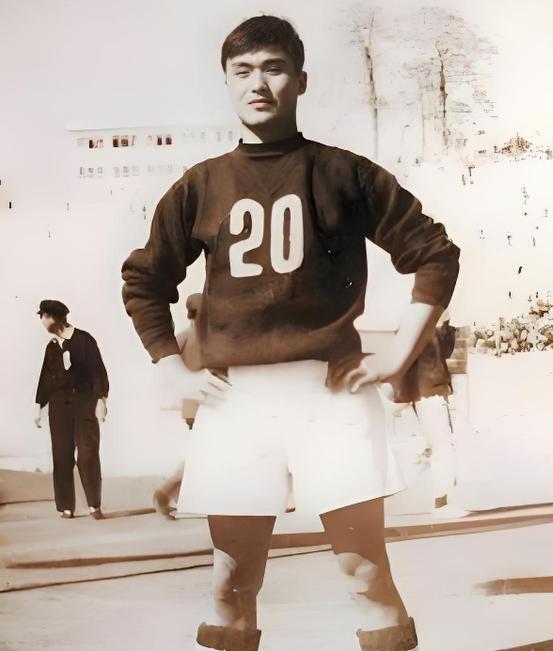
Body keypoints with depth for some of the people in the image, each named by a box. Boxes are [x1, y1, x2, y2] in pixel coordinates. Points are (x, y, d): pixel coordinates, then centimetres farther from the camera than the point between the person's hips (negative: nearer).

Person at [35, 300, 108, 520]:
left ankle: (95, 505, -2)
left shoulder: (84, 339, -1)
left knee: (88, 454, -8)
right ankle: (66, 506, 5)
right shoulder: (51, 347, 13)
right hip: (59, 405, 4)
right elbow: (45, 377, 18)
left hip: (85, 402, -4)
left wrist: (101, 399, -12)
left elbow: (98, 370, -4)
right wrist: (39, 406, 15)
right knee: (62, 456, 1)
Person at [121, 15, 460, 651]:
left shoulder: (344, 172, 4)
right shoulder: (201, 186, 10)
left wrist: (400, 352, 0)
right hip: (236, 397, 2)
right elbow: (144, 280, 19)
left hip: (331, 389, -2)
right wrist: (172, 370, 10)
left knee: (368, 575, -1)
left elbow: (435, 254, 7)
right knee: (232, 587, 7)